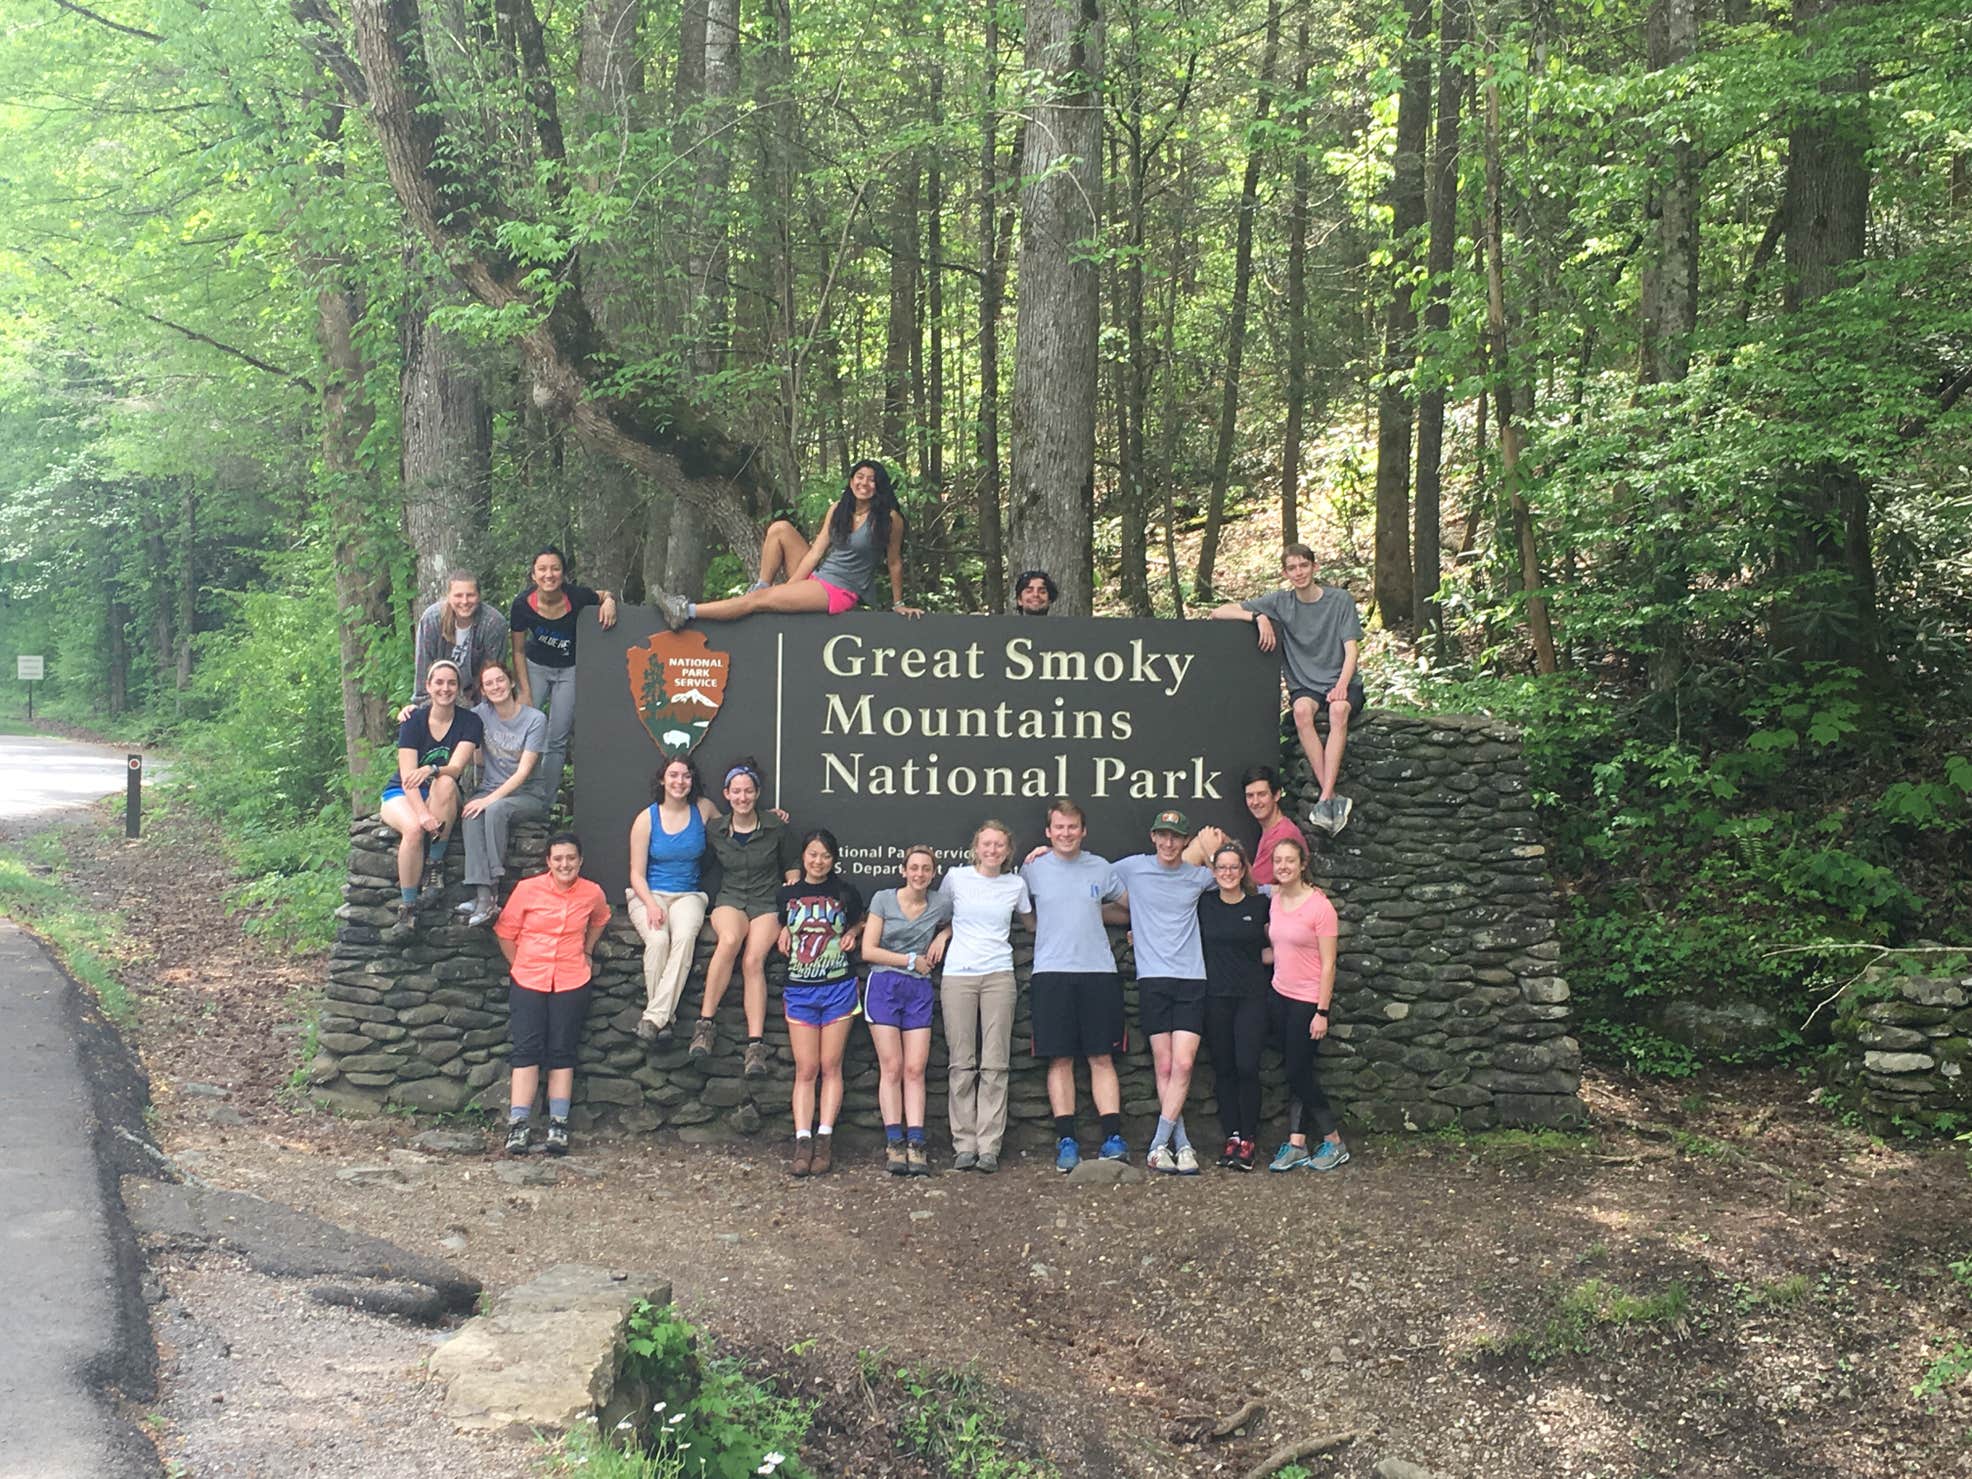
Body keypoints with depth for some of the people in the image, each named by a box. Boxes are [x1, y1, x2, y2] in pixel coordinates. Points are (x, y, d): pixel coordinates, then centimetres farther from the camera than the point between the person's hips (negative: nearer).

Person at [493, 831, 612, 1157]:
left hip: (572, 983, 1)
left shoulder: (592, 894, 1)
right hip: (527, 981, -1)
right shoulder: (527, 889, -5)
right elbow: (505, 932, 5)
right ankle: (517, 1126, -6)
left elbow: (599, 921, 25)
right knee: (527, 1050, -6)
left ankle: (558, 1126, 6)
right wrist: (520, 966, 5)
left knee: (562, 1053, 2)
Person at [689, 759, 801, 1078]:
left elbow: (792, 868, 13)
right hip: (730, 899, 1)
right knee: (730, 939, -36)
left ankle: (756, 1044, -32)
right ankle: (706, 1022, -32)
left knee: (753, 959, -28)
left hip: (768, 902, -1)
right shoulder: (714, 831, 9)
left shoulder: (775, 826, 5)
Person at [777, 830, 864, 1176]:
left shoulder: (846, 893, 5)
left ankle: (825, 1140, -1)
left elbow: (858, 923, 21)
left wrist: (852, 934, 3)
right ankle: (803, 1142, -5)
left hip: (838, 988, -1)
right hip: (799, 991, 1)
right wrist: (783, 933, 2)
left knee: (830, 1067, -1)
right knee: (806, 1069, -2)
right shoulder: (786, 894, 7)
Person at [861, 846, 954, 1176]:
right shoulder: (884, 900, 0)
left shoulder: (941, 905, 6)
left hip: (919, 990, 2)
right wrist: (911, 960, -4)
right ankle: (894, 1143, -4)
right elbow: (868, 950, -3)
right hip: (884, 985, -2)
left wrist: (943, 935, 6)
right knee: (891, 1067, -5)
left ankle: (916, 1144, -6)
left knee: (915, 1069, -4)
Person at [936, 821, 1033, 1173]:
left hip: (999, 976, 1)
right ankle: (964, 1145, 2)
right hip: (957, 975, -1)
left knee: (995, 1065, -3)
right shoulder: (956, 878, 5)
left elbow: (1031, 922, 25)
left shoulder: (1016, 884, 10)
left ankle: (989, 1147, -2)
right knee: (961, 1064, -2)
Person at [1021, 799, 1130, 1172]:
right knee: (1060, 1059, -1)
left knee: (1102, 1057, -2)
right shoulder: (1033, 869, 6)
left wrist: (1094, 913, 12)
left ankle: (1113, 1137, -4)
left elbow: (1131, 909, 22)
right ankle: (1067, 1141, 3)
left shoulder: (1101, 868, 10)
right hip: (1051, 972, -1)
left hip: (1099, 972, 1)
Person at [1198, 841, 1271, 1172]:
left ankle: (1248, 1139, 0)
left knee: (1247, 1067, -8)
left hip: (1251, 996, -2)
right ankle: (1232, 1136, 11)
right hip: (1216, 996, 2)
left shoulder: (1259, 905, 2)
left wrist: (1268, 956, -3)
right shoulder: (1203, 904, 5)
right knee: (1223, 1068, 4)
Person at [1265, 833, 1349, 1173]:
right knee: (1293, 1072, 8)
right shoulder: (1275, 901, 6)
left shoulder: (1319, 905, -14)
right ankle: (1296, 1144, 12)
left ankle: (1335, 1144, 10)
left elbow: (1328, 964, -14)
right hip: (1280, 996, 6)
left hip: (1308, 1000, -6)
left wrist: (1322, 1012, -16)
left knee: (1299, 1073, -4)